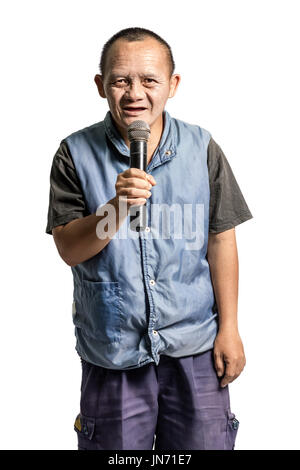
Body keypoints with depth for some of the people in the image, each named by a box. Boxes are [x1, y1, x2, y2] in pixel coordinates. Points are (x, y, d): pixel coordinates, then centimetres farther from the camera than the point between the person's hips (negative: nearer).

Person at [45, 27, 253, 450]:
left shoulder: (201, 148, -3)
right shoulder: (76, 154, -6)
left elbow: (220, 241, 0)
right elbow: (69, 250, -9)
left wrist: (229, 328, 0)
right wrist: (116, 207, -28)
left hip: (194, 349, 1)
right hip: (112, 351, 0)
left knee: (204, 444, 14)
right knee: (116, 446, 17)